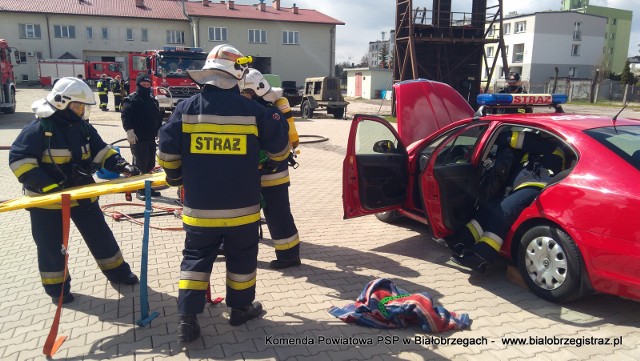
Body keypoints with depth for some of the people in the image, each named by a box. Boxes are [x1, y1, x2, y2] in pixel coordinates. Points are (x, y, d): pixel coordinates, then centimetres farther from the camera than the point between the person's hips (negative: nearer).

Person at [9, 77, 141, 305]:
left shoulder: (83, 127, 0)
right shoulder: (39, 128, -18)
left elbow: (101, 151, 7)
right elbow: (19, 160, -19)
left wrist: (121, 166, -10)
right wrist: (47, 186, -27)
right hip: (47, 200, -5)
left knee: (100, 234, 13)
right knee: (51, 245, 8)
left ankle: (117, 271, 28)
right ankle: (57, 287, 26)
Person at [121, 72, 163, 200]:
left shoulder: (152, 100, 15)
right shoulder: (131, 100, -7)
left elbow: (158, 117, 22)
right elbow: (125, 116, -15)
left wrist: (159, 130, 19)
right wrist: (129, 130, -24)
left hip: (151, 137, 7)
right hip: (138, 138, -7)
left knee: (150, 164, 12)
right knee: (140, 164, -4)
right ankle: (139, 190, 5)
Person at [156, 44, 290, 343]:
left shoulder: (186, 109, -5)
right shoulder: (253, 110, -8)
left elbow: (166, 152, -3)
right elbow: (280, 150, 1)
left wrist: (175, 177, 17)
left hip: (199, 207, 1)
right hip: (242, 207, -1)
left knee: (195, 259, 15)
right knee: (241, 259, 18)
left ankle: (187, 318, 14)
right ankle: (241, 308, 33)